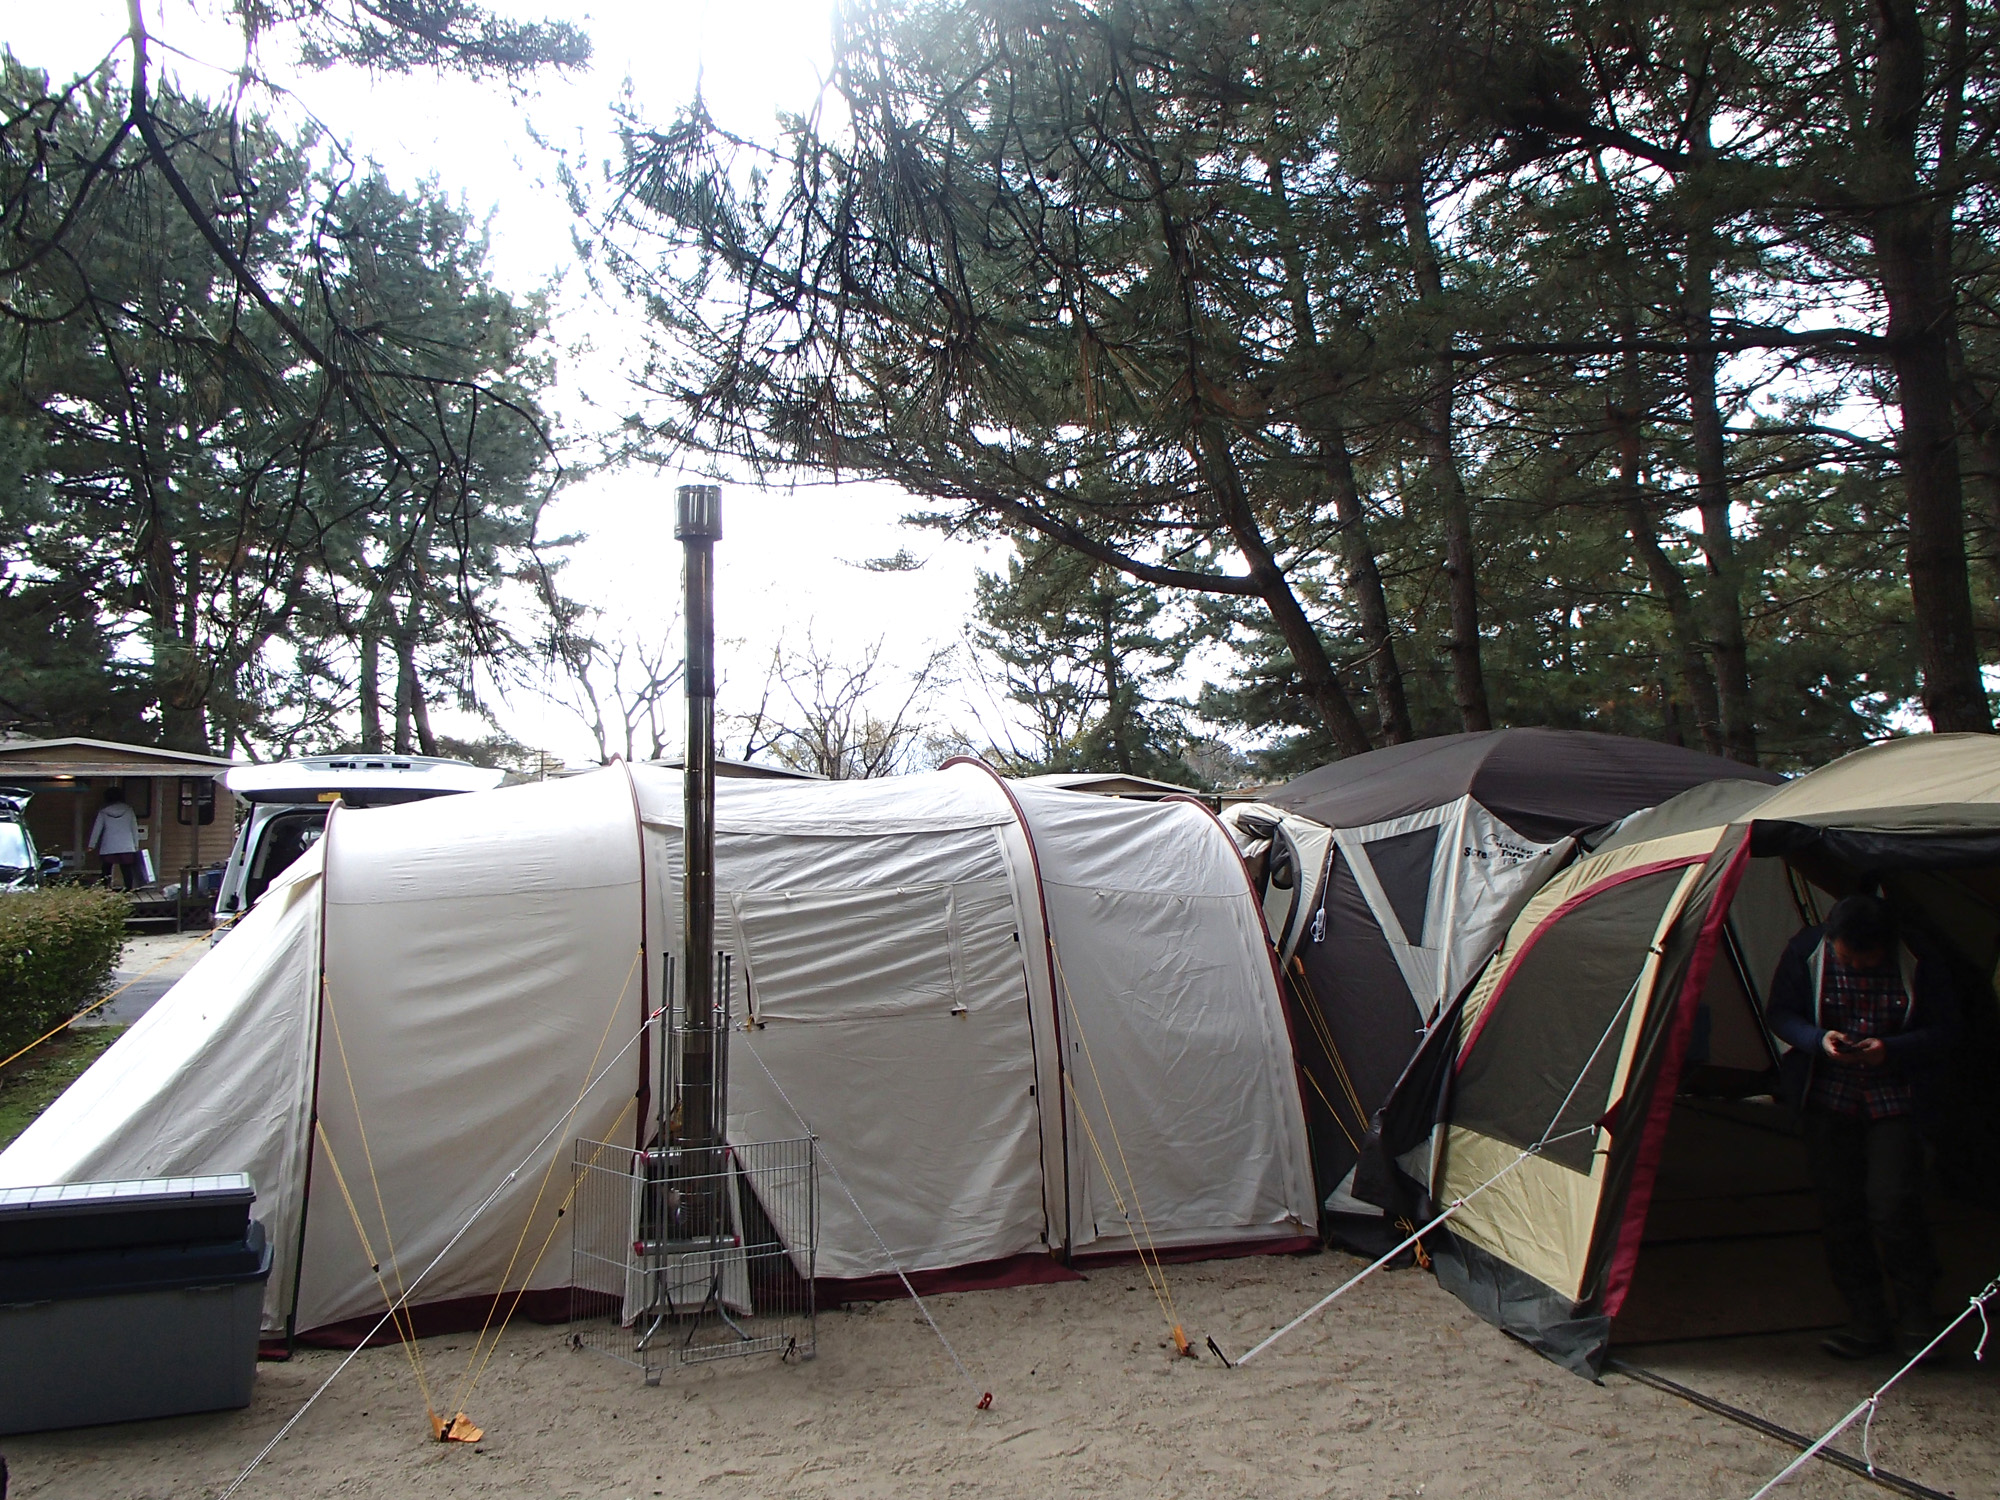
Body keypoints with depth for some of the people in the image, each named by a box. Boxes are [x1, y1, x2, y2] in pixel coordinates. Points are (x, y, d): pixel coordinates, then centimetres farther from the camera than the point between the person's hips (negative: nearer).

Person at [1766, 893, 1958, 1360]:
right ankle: (1868, 1322, 15)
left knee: (1893, 1208, -11)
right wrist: (1818, 1040, -20)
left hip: (1895, 1100, -2)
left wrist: (1891, 1050, -22)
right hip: (1829, 1099, 2)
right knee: (1839, 1212, 3)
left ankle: (1916, 1318, 9)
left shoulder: (1919, 963, -12)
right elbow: (1780, 1014, 0)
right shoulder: (1807, 951, -9)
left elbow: (1943, 1031, -5)